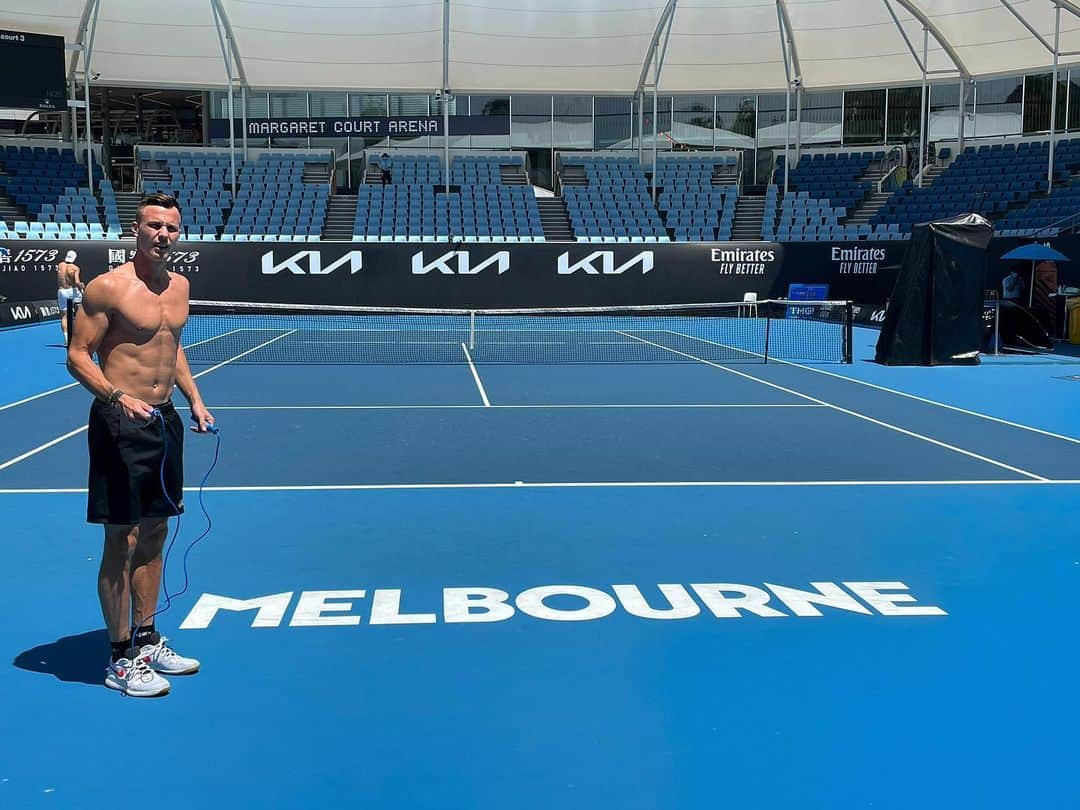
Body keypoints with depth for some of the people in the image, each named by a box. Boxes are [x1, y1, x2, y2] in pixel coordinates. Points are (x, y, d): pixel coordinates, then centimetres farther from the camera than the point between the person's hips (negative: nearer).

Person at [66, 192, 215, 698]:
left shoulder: (179, 286, 10)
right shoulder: (108, 287, -12)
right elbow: (78, 355, -12)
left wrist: (194, 399, 14)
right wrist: (117, 396, -27)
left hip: (164, 421, 8)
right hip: (120, 425, -7)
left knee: (154, 533, 14)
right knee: (121, 542, -2)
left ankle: (146, 639, 27)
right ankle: (121, 659, 10)